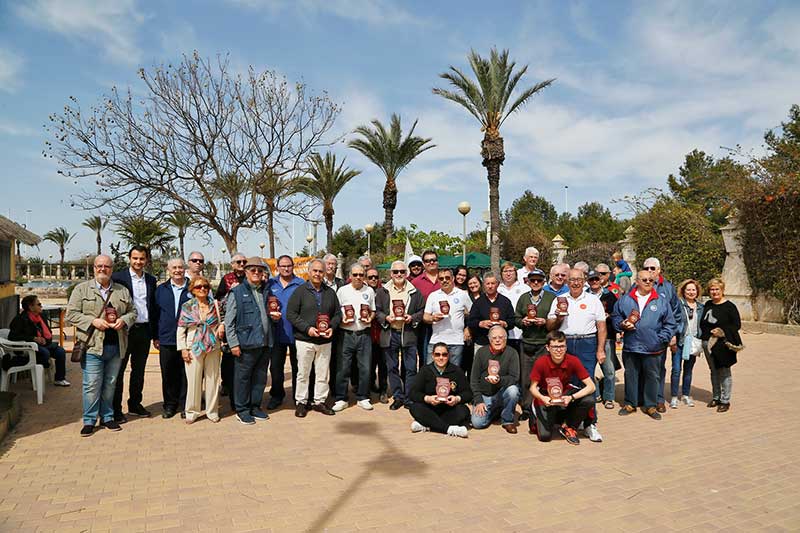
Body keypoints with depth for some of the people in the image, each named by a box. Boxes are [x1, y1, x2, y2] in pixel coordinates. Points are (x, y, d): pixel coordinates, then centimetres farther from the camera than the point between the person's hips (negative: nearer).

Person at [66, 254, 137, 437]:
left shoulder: (122, 291, 13)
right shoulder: (82, 289, 3)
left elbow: (132, 312, 15)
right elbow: (71, 314, -2)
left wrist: (124, 320, -6)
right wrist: (93, 321, -14)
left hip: (116, 346, 3)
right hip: (92, 346, -3)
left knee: (110, 384, 11)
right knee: (92, 385, -1)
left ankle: (107, 417, 24)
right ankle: (89, 420, 12)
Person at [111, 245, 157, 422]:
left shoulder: (151, 280, 9)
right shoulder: (118, 277, -5)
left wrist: (155, 334, 11)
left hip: (144, 330, 5)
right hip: (124, 330, -5)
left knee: (139, 370, 15)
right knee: (118, 370, 4)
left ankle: (135, 403, 28)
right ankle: (115, 408, 13)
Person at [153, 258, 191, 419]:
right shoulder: (161, 289, 10)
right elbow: (156, 314, 12)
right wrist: (155, 336, 8)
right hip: (166, 340, 2)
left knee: (186, 374, 2)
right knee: (168, 374, 8)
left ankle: (184, 405, 14)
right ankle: (170, 405, 21)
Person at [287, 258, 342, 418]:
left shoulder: (330, 292, 9)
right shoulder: (300, 291, -2)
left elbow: (338, 314, 15)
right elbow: (291, 313, -6)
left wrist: (332, 327, -4)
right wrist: (307, 328, -15)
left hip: (325, 341, 4)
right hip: (305, 340, -3)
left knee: (323, 373, 9)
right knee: (303, 373, 4)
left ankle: (319, 401, 22)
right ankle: (301, 402, 17)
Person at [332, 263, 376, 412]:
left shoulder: (369, 291, 8)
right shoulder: (342, 290, 3)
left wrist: (370, 318, -5)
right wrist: (342, 320, -13)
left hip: (364, 334, 2)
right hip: (346, 334, -2)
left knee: (365, 368, 5)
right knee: (343, 368, 2)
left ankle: (362, 398, 18)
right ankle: (341, 399, 13)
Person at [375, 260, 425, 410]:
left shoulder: (414, 292, 6)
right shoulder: (382, 291, 7)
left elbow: (422, 311, 8)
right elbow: (377, 311, 7)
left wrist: (412, 318, -10)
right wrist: (386, 318, -11)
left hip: (408, 333, -1)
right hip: (389, 334, 1)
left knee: (411, 368, 2)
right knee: (392, 368, 8)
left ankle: (409, 398, 13)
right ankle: (398, 397, 20)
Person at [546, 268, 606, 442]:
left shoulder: (593, 300, 9)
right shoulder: (559, 300, 12)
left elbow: (601, 327, 6)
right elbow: (550, 326, 13)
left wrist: (600, 350, -1)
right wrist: (558, 318, -7)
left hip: (587, 344, -2)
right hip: (564, 344, 2)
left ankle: (590, 424, 0)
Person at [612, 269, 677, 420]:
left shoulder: (662, 301, 3)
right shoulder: (625, 300, 4)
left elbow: (670, 324, 5)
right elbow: (615, 316, 11)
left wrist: (661, 339, -5)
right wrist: (622, 324, -8)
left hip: (652, 348, 0)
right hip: (630, 346, 1)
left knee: (652, 376, 8)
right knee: (630, 375, 10)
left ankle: (651, 405, 21)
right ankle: (630, 403, 23)